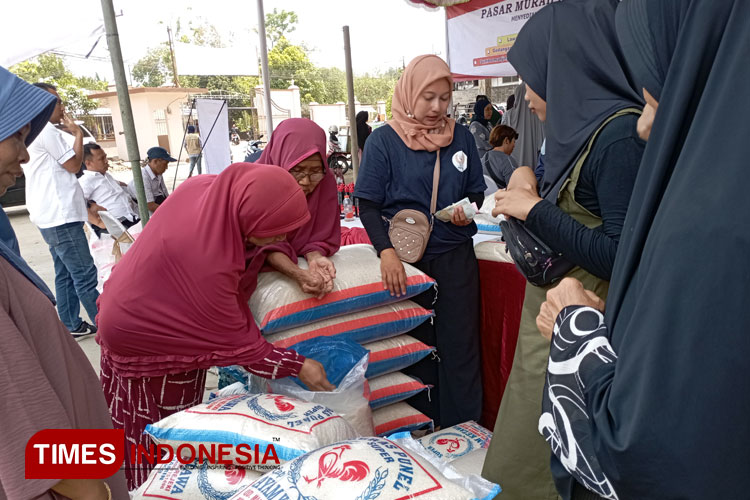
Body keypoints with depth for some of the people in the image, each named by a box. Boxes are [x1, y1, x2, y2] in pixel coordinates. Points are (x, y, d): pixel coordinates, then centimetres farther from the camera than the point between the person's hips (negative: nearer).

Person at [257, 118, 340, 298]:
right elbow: (265, 244, -19)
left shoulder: (326, 181, -15)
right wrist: (297, 274, -35)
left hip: (303, 259, 3)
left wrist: (315, 259, -28)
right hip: (265, 263, -3)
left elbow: (321, 237, -7)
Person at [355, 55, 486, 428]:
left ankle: (464, 426, 23)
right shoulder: (384, 139, -3)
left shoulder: (460, 137, 7)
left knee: (460, 342, 6)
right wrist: (386, 251, -20)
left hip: (456, 256, 3)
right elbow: (368, 204, -6)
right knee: (417, 343, 9)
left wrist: (468, 210, -7)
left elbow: (476, 191, 16)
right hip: (406, 258, -2)